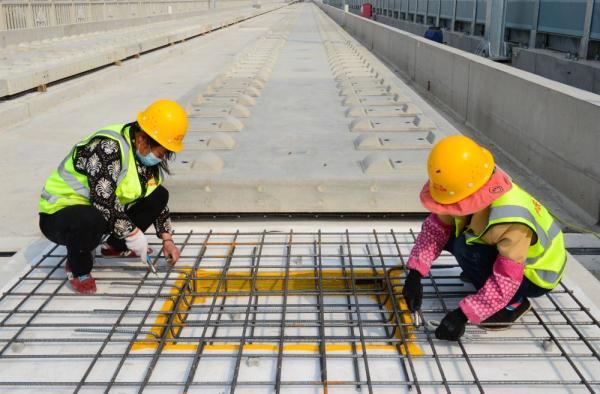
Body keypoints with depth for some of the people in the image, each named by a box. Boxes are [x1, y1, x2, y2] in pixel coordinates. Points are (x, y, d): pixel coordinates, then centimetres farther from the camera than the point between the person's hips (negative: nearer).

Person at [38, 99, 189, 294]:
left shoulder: (147, 153, -2)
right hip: (59, 215, -8)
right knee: (91, 219, -42)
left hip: (106, 212, 8)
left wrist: (167, 239, 2)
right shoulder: (108, 147, -30)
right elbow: (103, 200, -34)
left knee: (159, 195, 0)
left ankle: (115, 246, 16)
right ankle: (78, 267, -9)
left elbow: (157, 199, 8)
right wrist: (132, 234, -25)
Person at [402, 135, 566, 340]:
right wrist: (415, 273, -22)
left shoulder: (510, 222, -40)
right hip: (503, 250, 7)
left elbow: (506, 282, -36)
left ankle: (513, 304, -8)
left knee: (465, 248, -29)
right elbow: (436, 227, -14)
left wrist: (462, 315, -37)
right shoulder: (469, 188, -20)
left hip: (535, 274, -7)